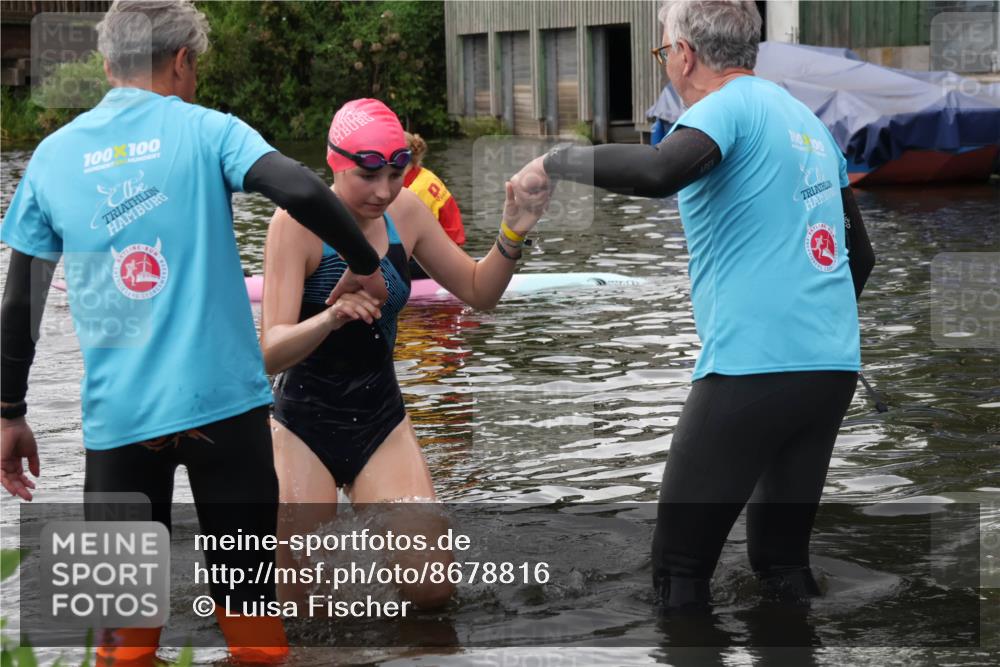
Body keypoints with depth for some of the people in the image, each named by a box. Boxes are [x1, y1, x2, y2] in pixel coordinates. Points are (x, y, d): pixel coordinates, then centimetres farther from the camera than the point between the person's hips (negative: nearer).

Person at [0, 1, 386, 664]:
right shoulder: (206, 130, 1)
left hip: (119, 414, 2)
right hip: (224, 402, -1)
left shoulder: (53, 156, 8)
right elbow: (302, 191, -16)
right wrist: (367, 265, -1)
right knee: (248, 598, 9)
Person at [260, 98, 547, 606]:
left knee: (432, 591, -9)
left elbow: (478, 292, 10)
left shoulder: (404, 212, -1)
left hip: (381, 420, 4)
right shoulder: (297, 224, -17)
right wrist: (330, 317, -45)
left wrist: (511, 238, -9)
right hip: (304, 424, -4)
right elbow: (270, 353, -25)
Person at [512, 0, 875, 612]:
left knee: (680, 568, -1)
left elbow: (658, 171, -28)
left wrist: (554, 162, -13)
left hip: (753, 371, -8)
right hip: (834, 368, 8)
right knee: (784, 560, 16)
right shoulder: (806, 118, 18)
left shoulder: (730, 106, -6)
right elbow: (860, 254, 23)